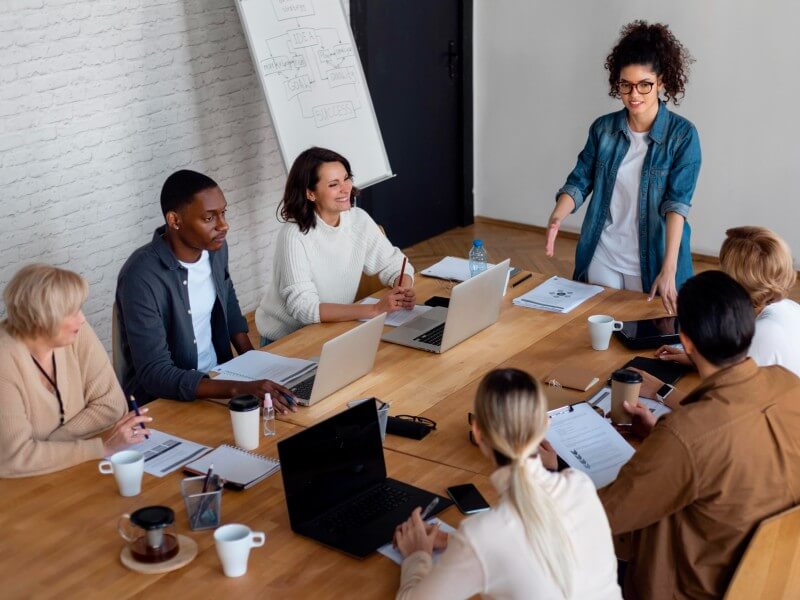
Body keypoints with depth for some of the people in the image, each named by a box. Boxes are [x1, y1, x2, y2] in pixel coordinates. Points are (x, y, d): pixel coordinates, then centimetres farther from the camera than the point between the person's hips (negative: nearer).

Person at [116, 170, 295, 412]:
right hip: (161, 400, -6)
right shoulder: (142, 278, -25)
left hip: (217, 375, 6)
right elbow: (155, 374, -28)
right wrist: (239, 389, -39)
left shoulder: (215, 248, -3)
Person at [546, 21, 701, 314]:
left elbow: (677, 203, -18)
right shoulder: (603, 128, 0)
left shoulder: (682, 134, -11)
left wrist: (668, 270, -28)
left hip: (652, 261, -3)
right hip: (601, 257, 3)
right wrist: (556, 218, -22)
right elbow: (579, 181, 0)